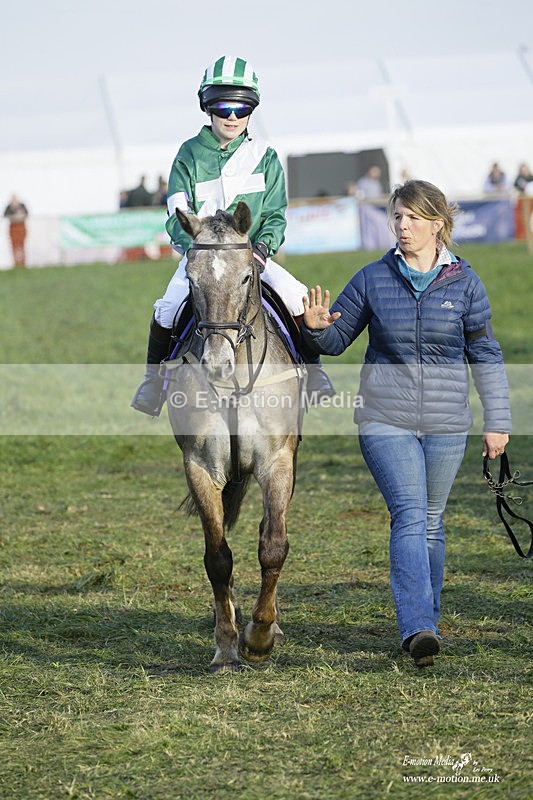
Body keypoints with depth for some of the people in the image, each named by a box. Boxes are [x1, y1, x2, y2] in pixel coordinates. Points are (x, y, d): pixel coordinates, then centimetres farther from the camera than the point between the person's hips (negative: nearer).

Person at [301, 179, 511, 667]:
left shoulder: (464, 283, 1)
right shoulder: (373, 280, 0)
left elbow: (485, 355, 6)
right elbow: (337, 339, 6)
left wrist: (497, 422, 4)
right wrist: (317, 328, -17)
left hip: (445, 425, 1)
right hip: (385, 421, -1)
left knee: (431, 522, 12)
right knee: (409, 514, -15)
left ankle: (426, 621, 27)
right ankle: (417, 628, -24)